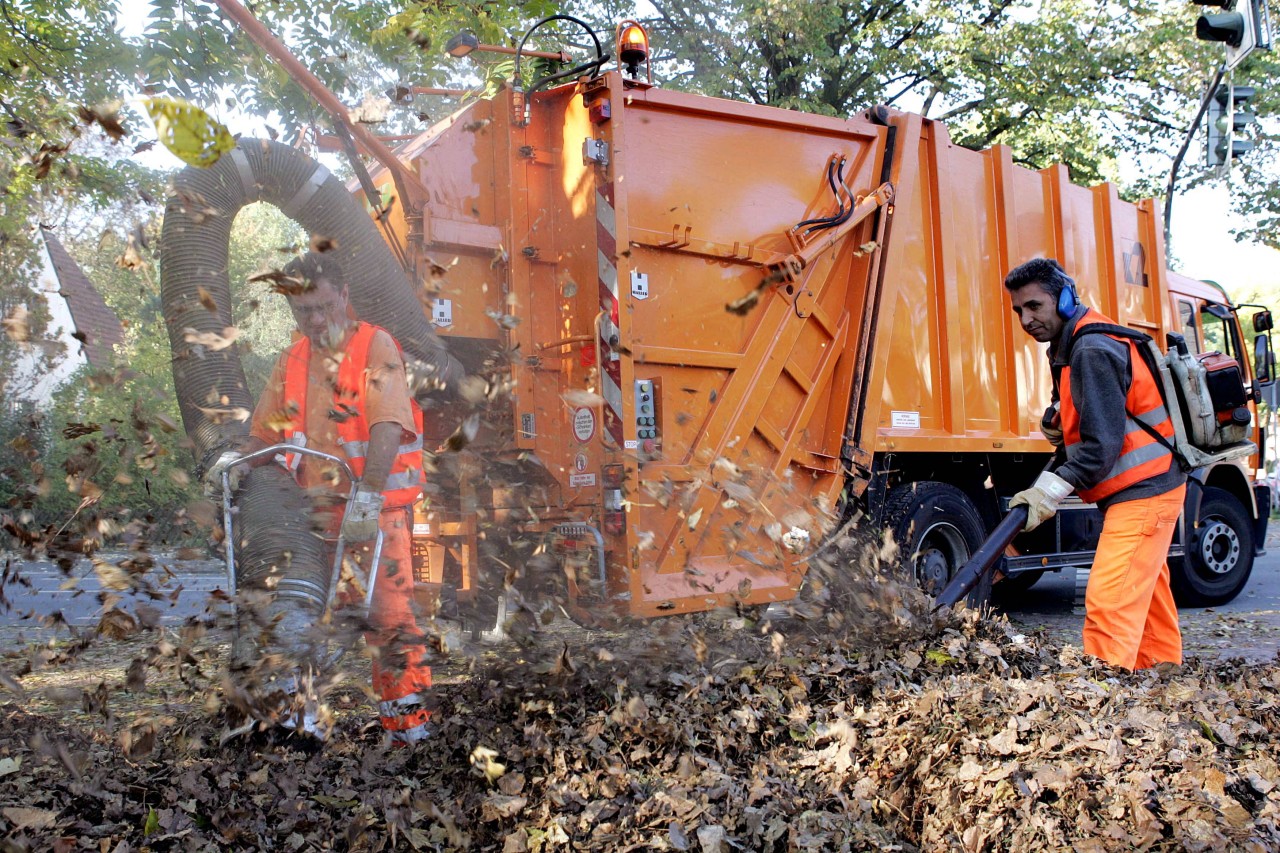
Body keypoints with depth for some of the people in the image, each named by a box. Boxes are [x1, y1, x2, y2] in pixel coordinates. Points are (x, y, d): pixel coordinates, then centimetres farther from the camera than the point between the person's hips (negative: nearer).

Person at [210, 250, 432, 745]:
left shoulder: (375, 347, -5)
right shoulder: (292, 361, 15)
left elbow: (388, 428, -18)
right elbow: (266, 433, 21)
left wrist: (367, 497, -28)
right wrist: (237, 459, -1)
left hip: (378, 509, -6)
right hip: (314, 509, 6)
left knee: (389, 617, -9)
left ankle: (409, 727, -1)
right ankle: (299, 718, 21)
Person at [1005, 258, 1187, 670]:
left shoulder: (1092, 350, -20)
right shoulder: (1072, 346, 11)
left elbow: (1103, 444, -24)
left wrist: (1052, 489, -24)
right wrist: (1061, 422, 2)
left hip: (1142, 492, -11)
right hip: (1147, 487, 11)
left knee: (1108, 603, -16)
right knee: (1146, 598, 18)